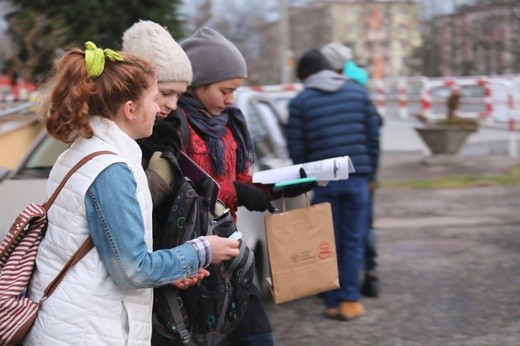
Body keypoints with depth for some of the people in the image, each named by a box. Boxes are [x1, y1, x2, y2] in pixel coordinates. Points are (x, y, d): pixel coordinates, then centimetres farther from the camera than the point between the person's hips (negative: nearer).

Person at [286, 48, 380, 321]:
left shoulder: (300, 101, 0)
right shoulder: (358, 93, 7)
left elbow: (296, 148, 0)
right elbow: (373, 137, 7)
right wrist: (370, 173, 15)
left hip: (323, 181, -1)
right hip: (356, 178, 1)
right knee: (353, 240, 8)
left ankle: (332, 302, 11)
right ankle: (349, 300, 6)